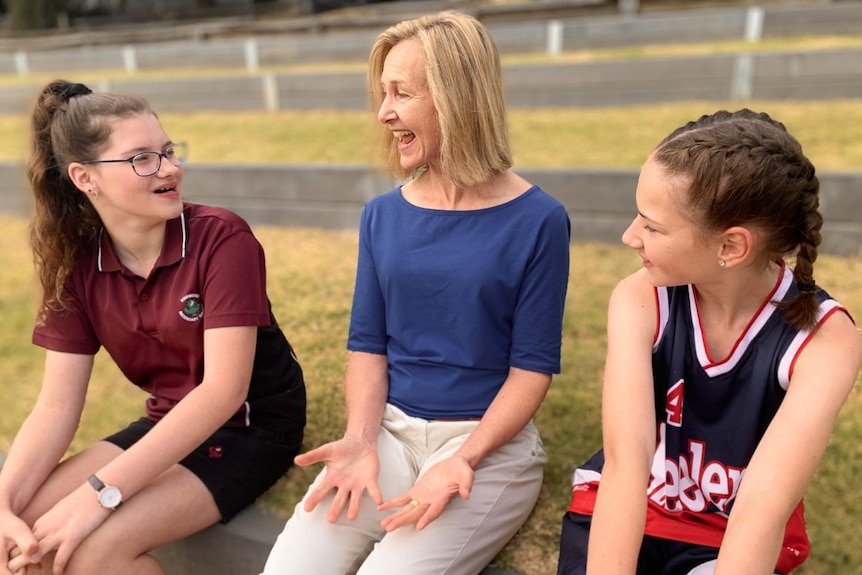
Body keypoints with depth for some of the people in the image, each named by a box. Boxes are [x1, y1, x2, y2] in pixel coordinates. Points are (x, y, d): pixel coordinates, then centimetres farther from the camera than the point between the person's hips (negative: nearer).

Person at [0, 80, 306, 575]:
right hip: (171, 424, 5)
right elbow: (57, 405, -4)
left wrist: (101, 492, -30)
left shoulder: (223, 239, -20)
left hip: (253, 425, -5)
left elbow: (224, 389, -26)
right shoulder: (76, 264, -4)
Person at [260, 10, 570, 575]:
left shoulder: (537, 220, -8)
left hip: (491, 445, -3)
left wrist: (461, 458, -19)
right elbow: (368, 344, 5)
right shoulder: (382, 215, 5)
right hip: (389, 431, 4)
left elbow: (533, 366, -7)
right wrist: (361, 439, -12)